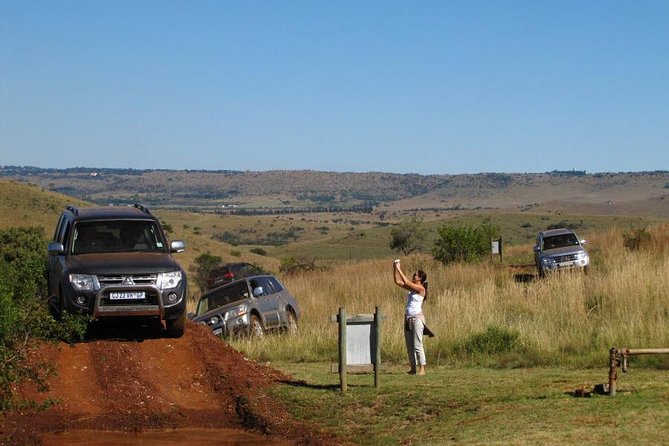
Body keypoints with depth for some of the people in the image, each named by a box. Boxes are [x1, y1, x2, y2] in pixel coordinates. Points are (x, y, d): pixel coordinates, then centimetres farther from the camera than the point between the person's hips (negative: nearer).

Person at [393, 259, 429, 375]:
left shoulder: (421, 289, -10)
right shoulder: (411, 288, 13)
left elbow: (406, 282, -20)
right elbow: (397, 282, 14)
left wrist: (399, 270, -15)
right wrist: (394, 269, 4)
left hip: (416, 318, -9)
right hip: (408, 318, 9)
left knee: (417, 345, -9)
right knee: (409, 346, 10)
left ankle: (422, 369, -7)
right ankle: (413, 368, 15)